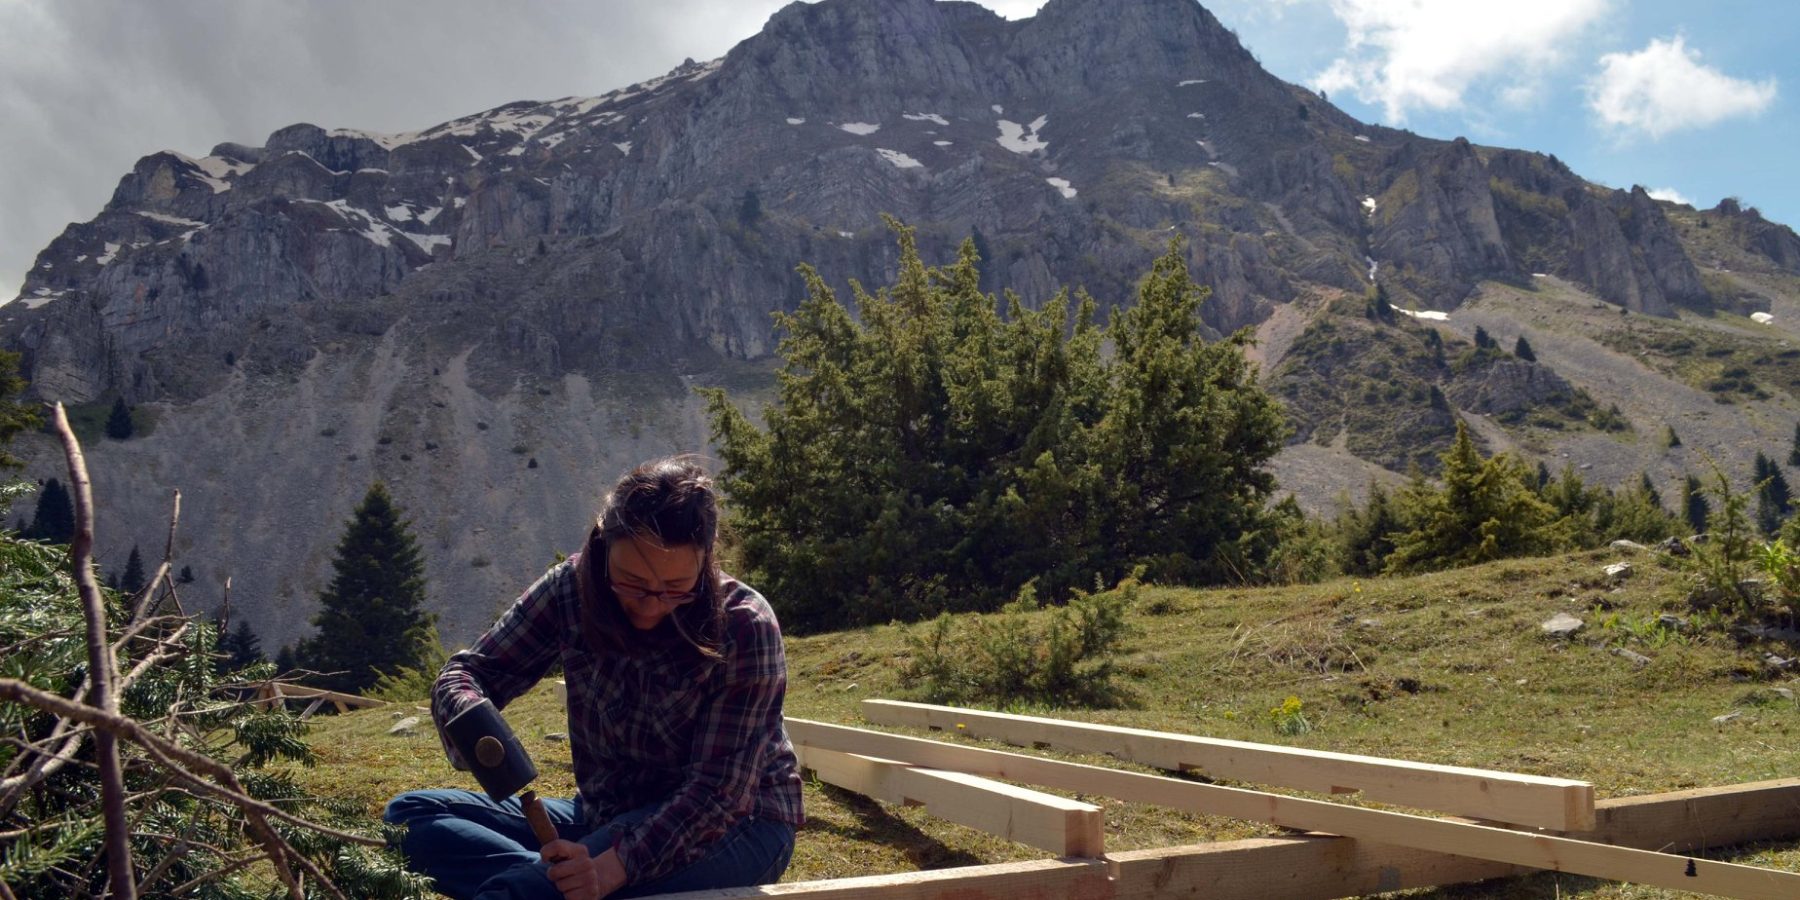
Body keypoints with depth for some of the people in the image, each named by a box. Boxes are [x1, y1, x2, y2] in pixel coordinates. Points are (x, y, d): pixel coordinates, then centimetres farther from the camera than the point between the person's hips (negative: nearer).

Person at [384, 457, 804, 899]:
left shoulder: (744, 627, -23)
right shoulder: (572, 587, -10)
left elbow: (719, 792, -25)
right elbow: (470, 671, -4)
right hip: (610, 815, 6)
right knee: (409, 815, -10)